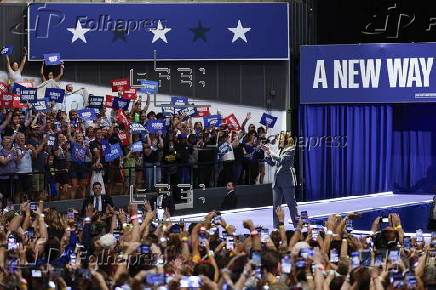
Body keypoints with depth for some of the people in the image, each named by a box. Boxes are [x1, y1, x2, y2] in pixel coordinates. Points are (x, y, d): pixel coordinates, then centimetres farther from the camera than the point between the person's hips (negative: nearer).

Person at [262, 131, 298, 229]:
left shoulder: (290, 150, -6)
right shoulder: (280, 150, 15)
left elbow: (282, 159, -19)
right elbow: (272, 162, 19)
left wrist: (271, 152, -11)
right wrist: (267, 153, 6)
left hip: (287, 180, -7)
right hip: (277, 181, 7)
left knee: (291, 204, -1)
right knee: (276, 205, 5)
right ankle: (276, 227, 9)